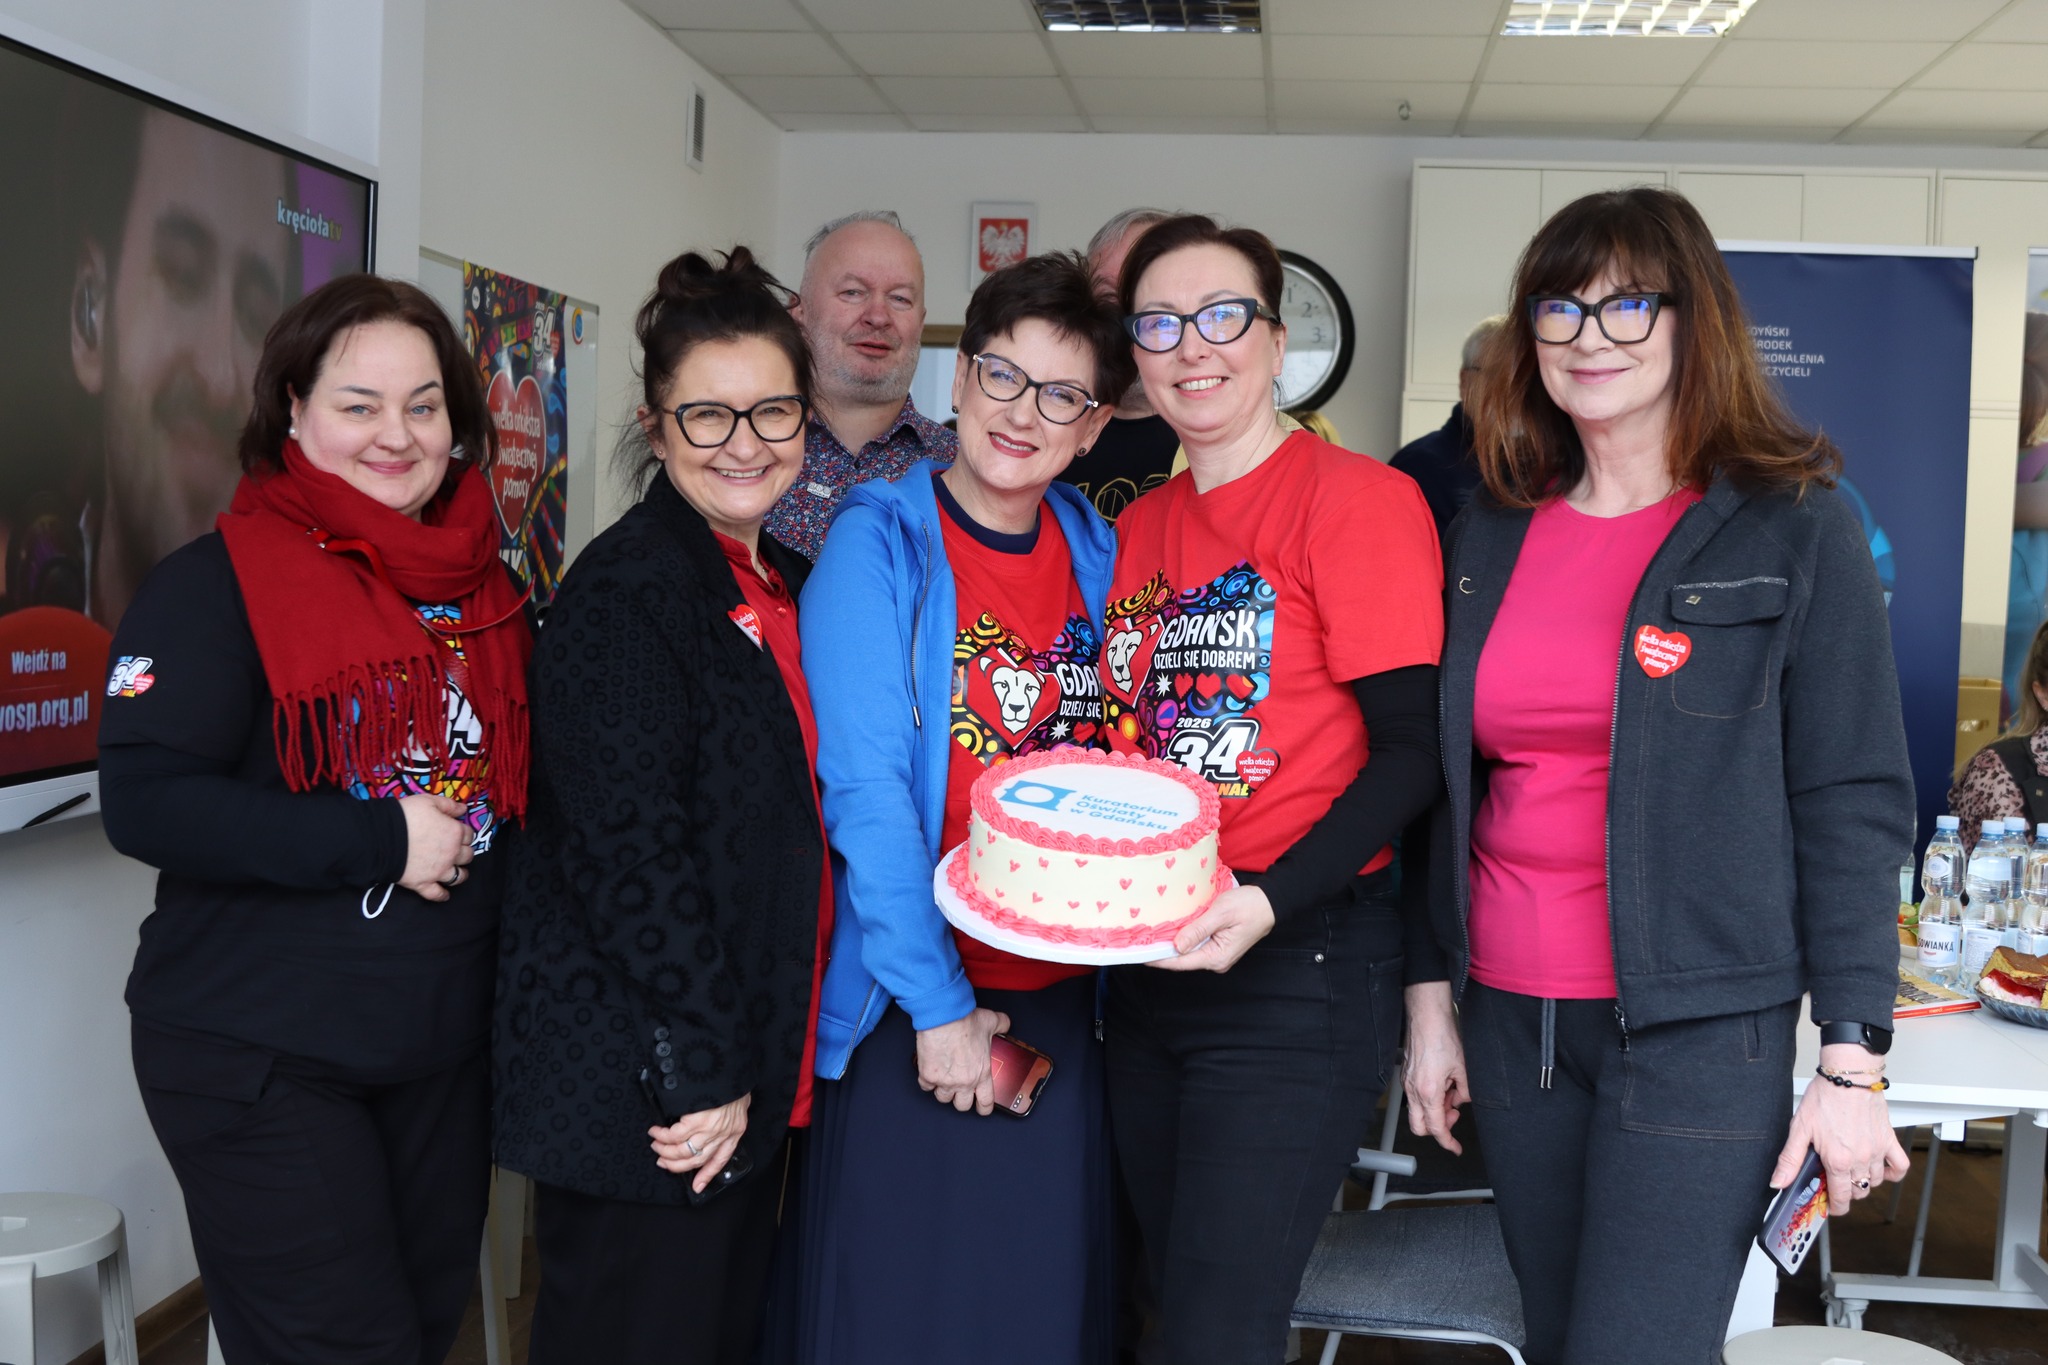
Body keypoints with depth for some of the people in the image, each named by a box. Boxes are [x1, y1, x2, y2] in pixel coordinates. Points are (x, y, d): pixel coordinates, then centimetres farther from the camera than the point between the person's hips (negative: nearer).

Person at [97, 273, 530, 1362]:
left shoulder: (482, 590, 8)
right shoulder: (217, 583, -10)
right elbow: (144, 803, -20)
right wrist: (384, 843, -20)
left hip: (444, 1051, 6)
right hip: (259, 1059, -6)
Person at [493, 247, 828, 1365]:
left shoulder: (785, 585, 12)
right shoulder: (624, 590, -15)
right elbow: (631, 852, -20)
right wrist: (699, 1069, -18)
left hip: (747, 1079, 8)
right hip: (639, 1092, -8)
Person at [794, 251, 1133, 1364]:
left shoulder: (1096, 552, 6)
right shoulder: (881, 540, -8)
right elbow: (864, 785, -14)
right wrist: (937, 1003, -16)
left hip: (1059, 1003, 4)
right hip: (911, 1008, -4)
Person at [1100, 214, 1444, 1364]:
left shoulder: (1358, 497, -10)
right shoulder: (1141, 525, 12)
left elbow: (1410, 750, -14)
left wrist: (1270, 904, -24)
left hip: (1301, 968, -7)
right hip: (1150, 962, 7)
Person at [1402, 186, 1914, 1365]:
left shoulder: (1794, 530, -4)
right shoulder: (1493, 533, 9)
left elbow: (1854, 806, -6)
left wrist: (1854, 1063, -10)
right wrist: (1432, 997, 11)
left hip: (1699, 1029, -5)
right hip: (1512, 1021, 5)